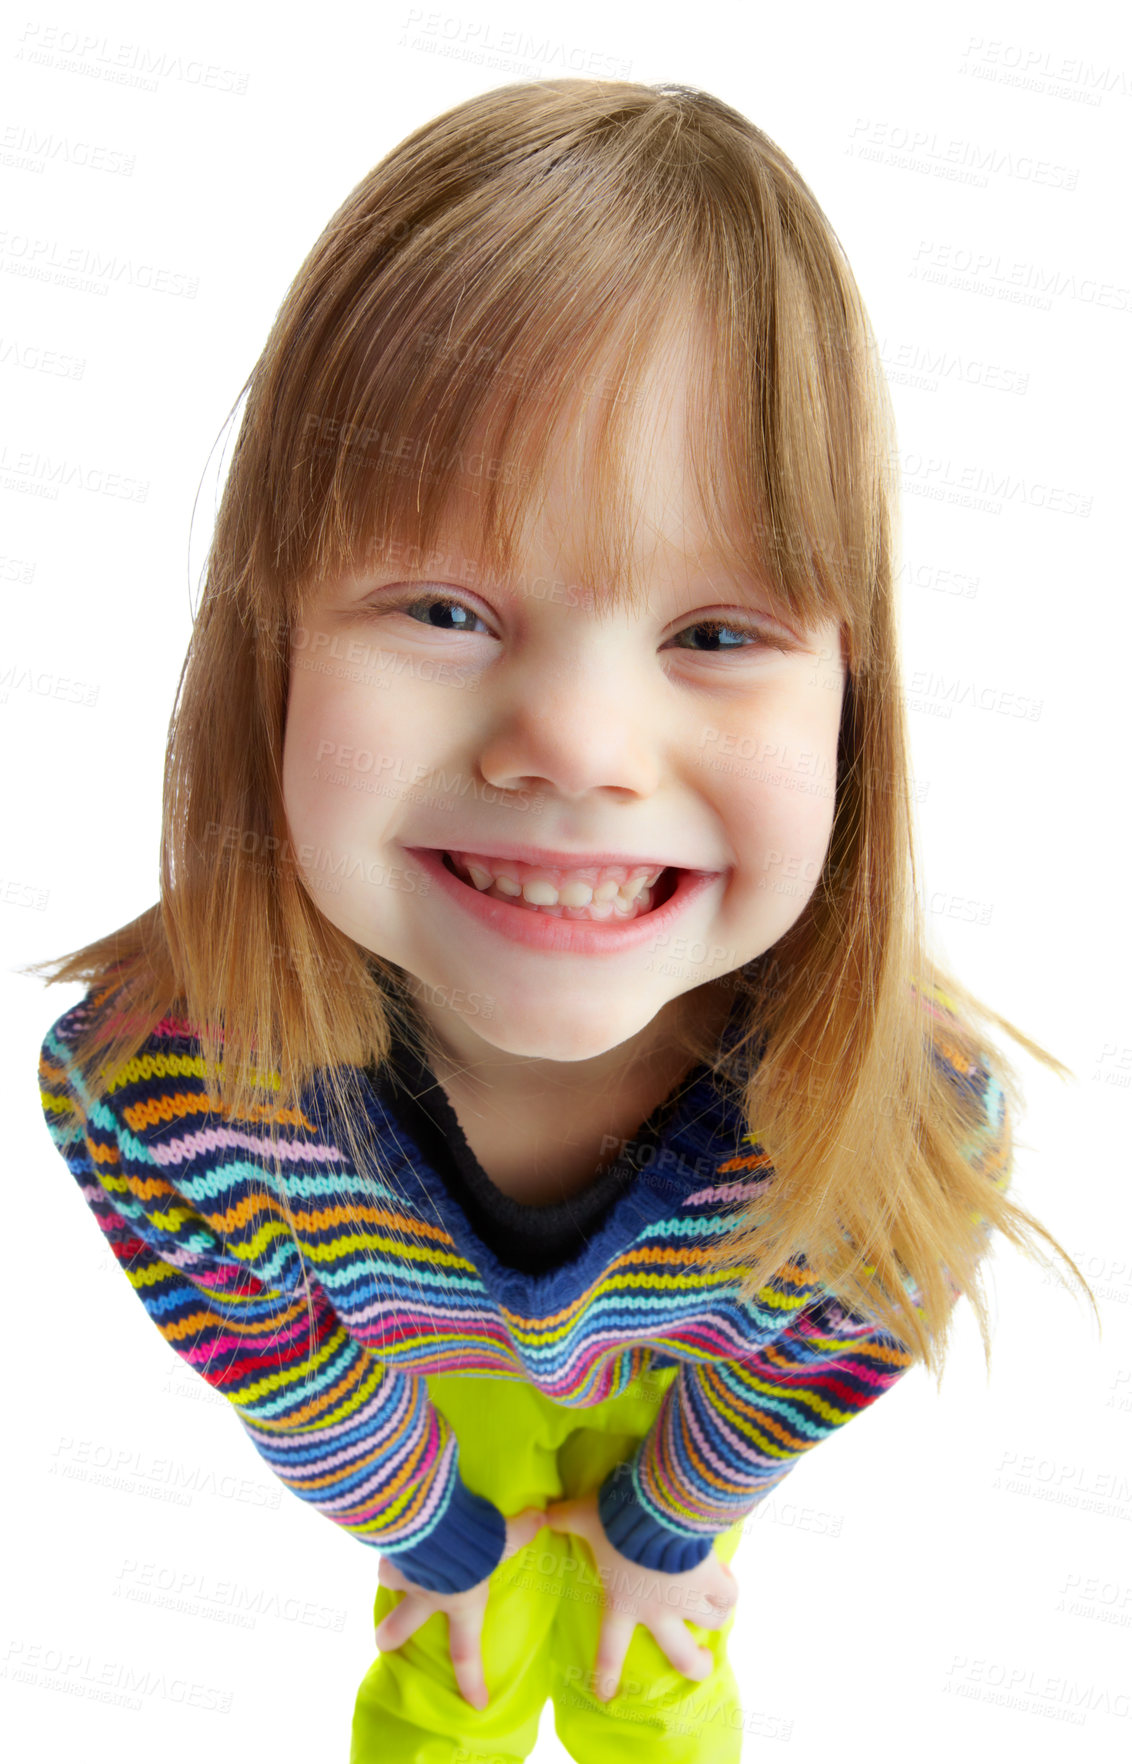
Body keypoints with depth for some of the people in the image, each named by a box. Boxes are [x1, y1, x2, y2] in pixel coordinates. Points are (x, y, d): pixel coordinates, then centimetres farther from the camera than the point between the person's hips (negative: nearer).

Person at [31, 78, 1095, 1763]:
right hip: (426, 1361, 0)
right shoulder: (144, 1094, -42)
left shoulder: (918, 1119, -42)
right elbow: (292, 1384, -19)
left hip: (679, 1370, 1)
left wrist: (664, 1523, 3)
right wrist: (435, 1536, 1)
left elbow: (796, 1384, -17)